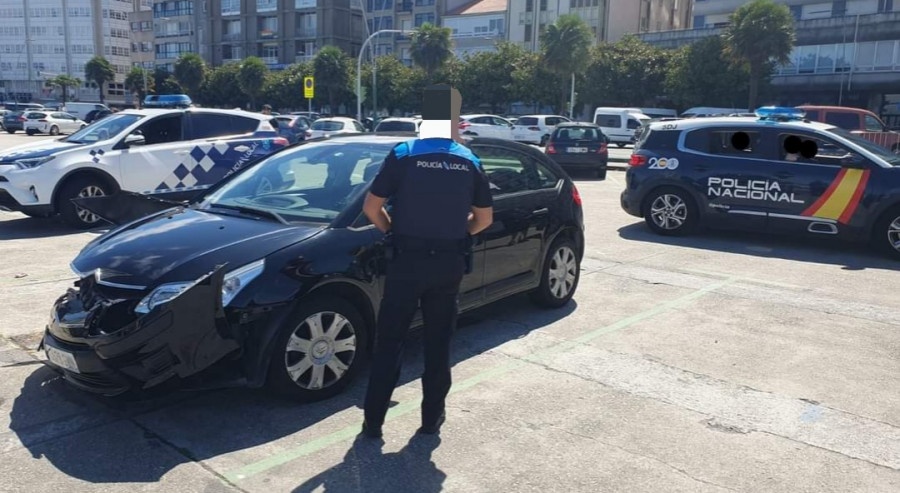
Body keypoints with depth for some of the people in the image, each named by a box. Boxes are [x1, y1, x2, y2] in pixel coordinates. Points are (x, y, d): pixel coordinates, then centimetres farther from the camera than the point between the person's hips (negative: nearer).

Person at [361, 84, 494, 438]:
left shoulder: (403, 155, -7)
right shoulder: (469, 161, 2)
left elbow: (371, 207, -6)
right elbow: (485, 218, 9)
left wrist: (392, 231, 10)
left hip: (407, 259, -2)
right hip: (449, 263, 3)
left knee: (389, 342, 7)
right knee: (438, 342, 14)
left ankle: (373, 420, 12)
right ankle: (432, 416, 22)